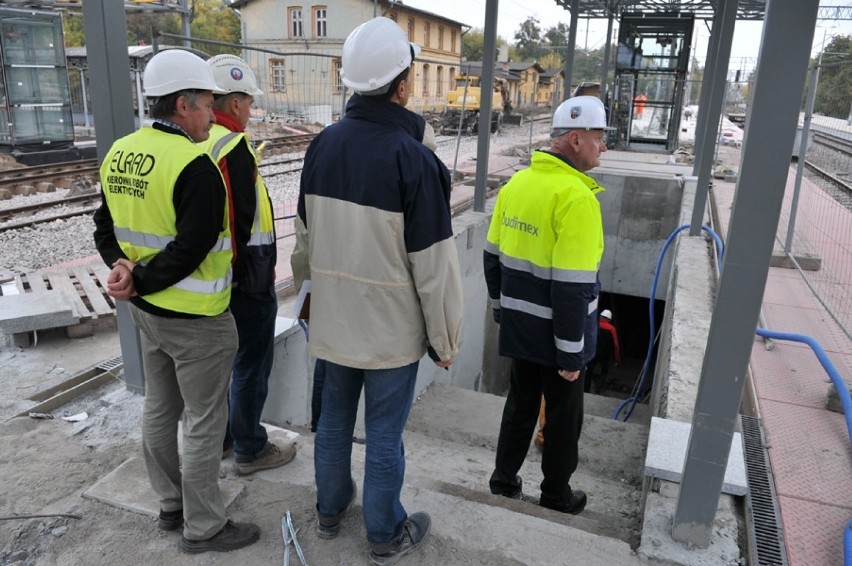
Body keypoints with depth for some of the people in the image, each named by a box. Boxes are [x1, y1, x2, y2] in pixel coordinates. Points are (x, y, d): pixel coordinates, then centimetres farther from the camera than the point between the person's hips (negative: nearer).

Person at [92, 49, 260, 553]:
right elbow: (191, 250, -27)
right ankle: (204, 527, 22)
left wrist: (122, 267, -5)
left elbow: (107, 226, 10)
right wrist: (139, 281, -14)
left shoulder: (119, 154, 4)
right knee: (204, 423, 6)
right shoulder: (195, 166, -23)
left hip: (148, 312, 9)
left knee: (160, 410, 21)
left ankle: (171, 505, 39)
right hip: (196, 319, -9)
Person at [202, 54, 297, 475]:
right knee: (252, 364, 6)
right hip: (246, 278, -9)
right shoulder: (233, 146, -20)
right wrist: (253, 271, -15)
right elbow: (241, 218, -25)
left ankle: (218, 435, 38)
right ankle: (250, 449, 20)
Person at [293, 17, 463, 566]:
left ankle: (331, 510, 42)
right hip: (392, 327, -5)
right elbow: (434, 264, -17)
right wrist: (445, 338, -5)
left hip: (333, 319, 6)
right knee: (384, 435, 10)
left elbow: (307, 235, 9)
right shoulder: (414, 158, -20)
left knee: (334, 419, 21)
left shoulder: (322, 145, -1)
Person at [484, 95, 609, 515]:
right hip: (554, 331, -7)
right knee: (564, 415, 13)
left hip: (518, 325, 7)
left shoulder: (516, 183, 2)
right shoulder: (576, 197, -22)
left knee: (521, 402, 22)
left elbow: (493, 256, 9)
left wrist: (502, 307, 20)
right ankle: (556, 494, 31)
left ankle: (504, 479, 35)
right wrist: (571, 354, -16)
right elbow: (572, 286, -24)